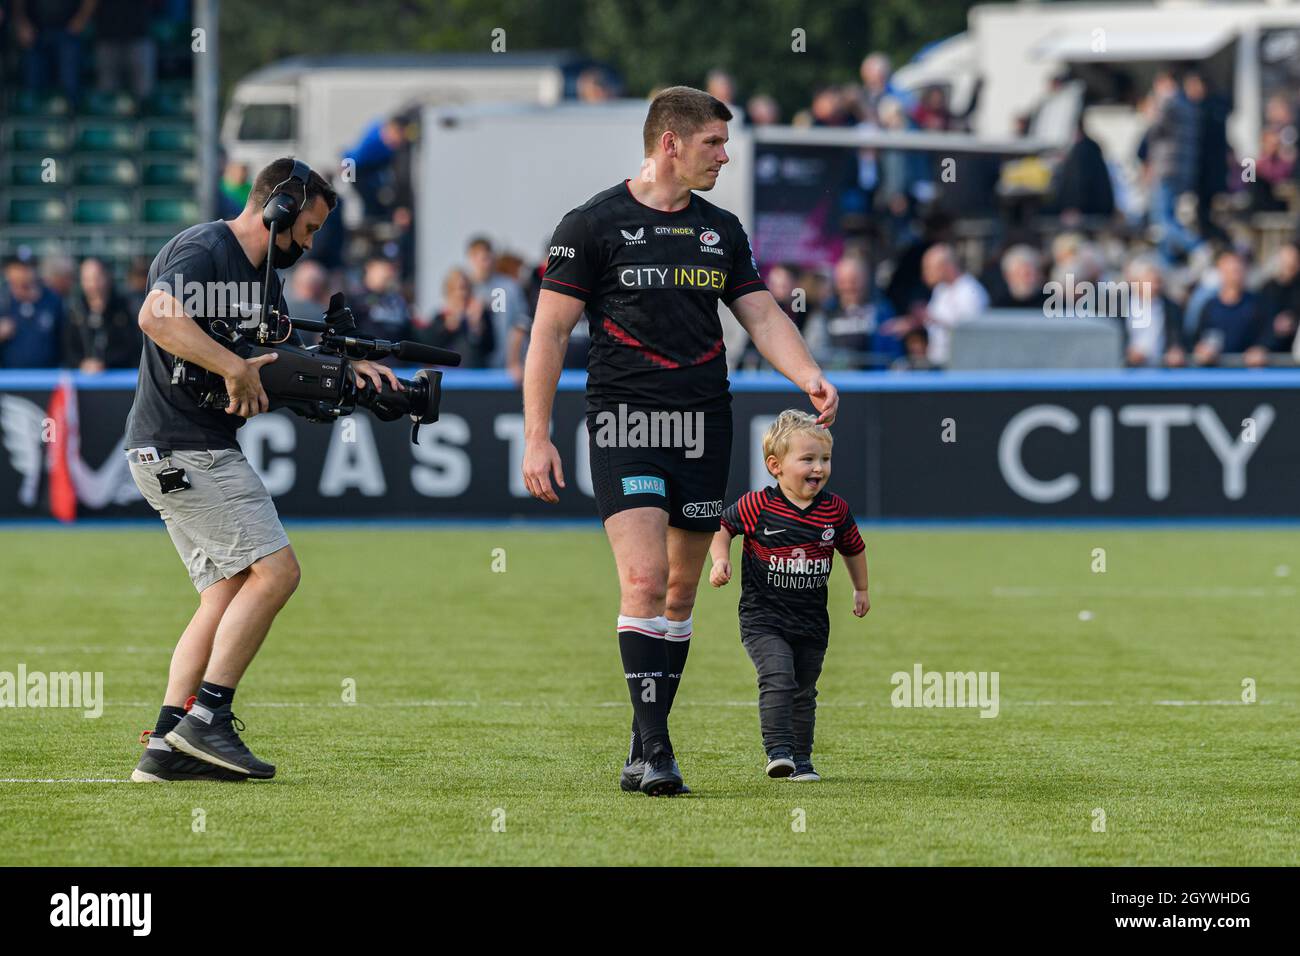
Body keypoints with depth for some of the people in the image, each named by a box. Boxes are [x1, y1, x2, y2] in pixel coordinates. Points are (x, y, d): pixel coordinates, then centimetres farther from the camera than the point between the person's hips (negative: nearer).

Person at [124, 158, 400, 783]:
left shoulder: (260, 273, 20)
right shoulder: (204, 251, -12)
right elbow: (156, 316, -31)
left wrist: (349, 368, 9)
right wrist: (236, 368, -30)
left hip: (203, 453, 11)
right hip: (183, 450, -11)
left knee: (228, 593, 6)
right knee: (276, 571, -14)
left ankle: (167, 746, 1)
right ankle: (206, 717, -14)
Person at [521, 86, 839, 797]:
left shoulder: (721, 230, 14)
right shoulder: (593, 224, -2)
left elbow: (762, 315, 13)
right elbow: (549, 332, -1)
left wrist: (809, 377, -7)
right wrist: (536, 437, -6)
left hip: (705, 423, 6)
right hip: (623, 419, -6)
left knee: (681, 589, 7)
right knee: (645, 578, -18)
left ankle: (644, 753, 15)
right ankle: (654, 750, -17)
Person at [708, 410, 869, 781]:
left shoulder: (835, 510, -1)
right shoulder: (757, 506, -12)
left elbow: (853, 548, 17)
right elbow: (723, 526, 5)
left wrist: (861, 590, 26)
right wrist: (720, 559, -11)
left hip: (811, 621, 4)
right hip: (763, 617, -4)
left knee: (804, 691, 12)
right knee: (777, 678, -22)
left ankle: (801, 761, 21)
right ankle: (778, 751, -21)